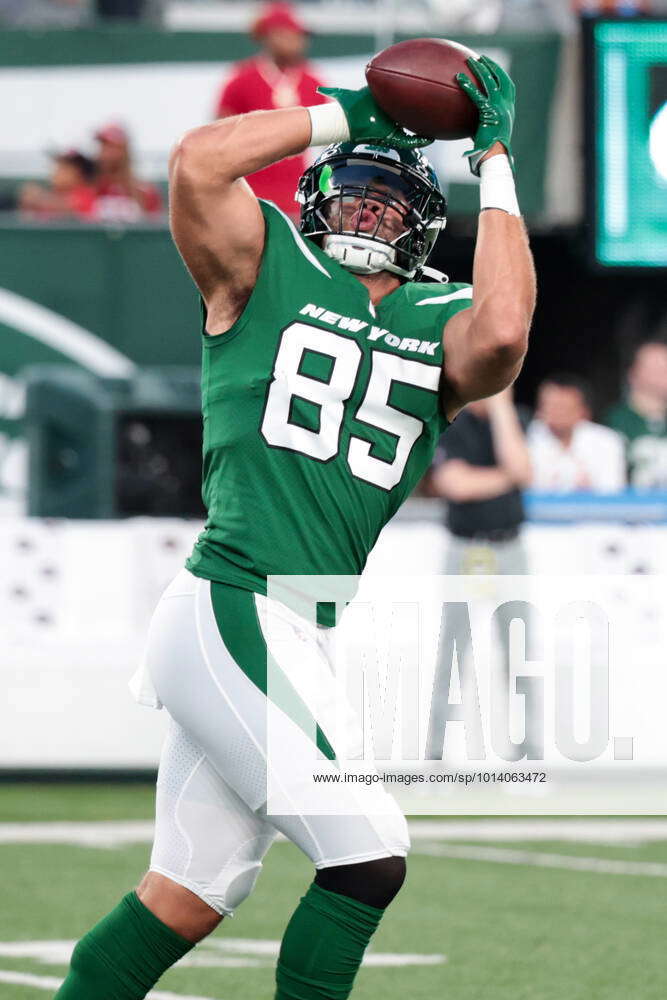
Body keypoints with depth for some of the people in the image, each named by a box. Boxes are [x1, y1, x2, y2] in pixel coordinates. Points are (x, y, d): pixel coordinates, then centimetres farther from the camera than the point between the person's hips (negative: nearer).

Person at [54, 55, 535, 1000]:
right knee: (369, 859, -12)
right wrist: (343, 116, -3)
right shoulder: (266, 272, 6)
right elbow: (198, 162, -12)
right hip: (229, 613, -6)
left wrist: (494, 162, -1)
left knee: (188, 899, 12)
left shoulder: (442, 324, 15)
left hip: (307, 640, 6)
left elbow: (502, 332, -9)